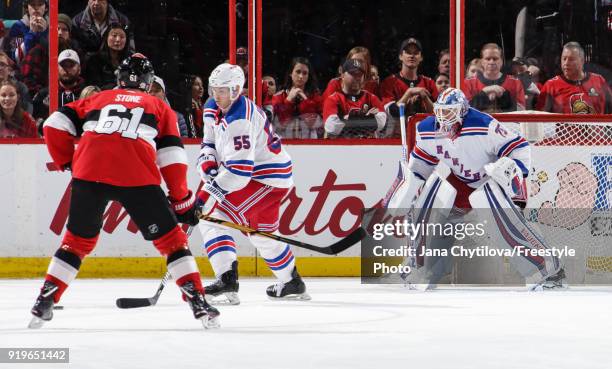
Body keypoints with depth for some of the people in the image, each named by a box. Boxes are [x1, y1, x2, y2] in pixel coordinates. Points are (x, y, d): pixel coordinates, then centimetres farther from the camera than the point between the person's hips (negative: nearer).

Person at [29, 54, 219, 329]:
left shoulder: (97, 100, 29)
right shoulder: (159, 107, 25)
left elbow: (55, 125, 18)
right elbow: (171, 156, 14)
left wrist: (66, 162, 27)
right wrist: (182, 200, 17)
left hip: (89, 172, 2)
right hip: (137, 178, -2)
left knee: (77, 240, 19)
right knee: (171, 239, 10)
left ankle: (44, 304, 14)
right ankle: (198, 302, 1)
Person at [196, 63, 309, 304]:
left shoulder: (240, 121, -29)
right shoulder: (213, 109, 2)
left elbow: (239, 169, -34)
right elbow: (210, 143, 14)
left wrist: (209, 194, -35)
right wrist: (208, 163, -8)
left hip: (269, 177, -11)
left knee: (214, 219, -20)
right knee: (262, 231, 26)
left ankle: (227, 281, -29)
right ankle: (292, 284, 42)